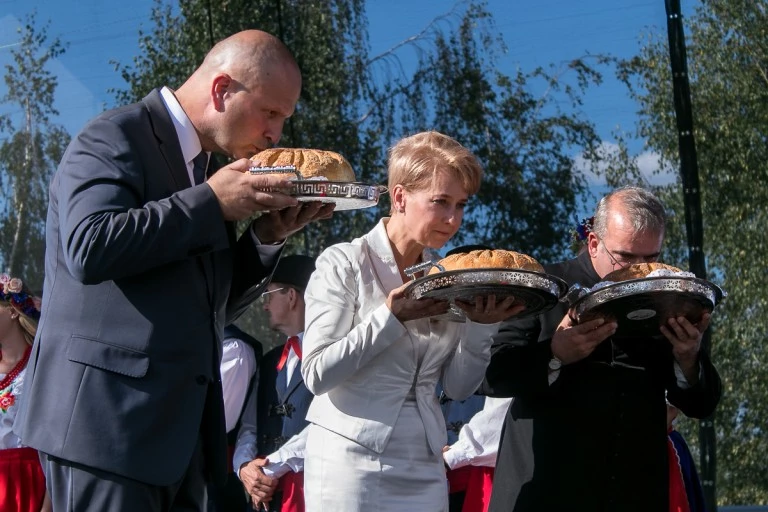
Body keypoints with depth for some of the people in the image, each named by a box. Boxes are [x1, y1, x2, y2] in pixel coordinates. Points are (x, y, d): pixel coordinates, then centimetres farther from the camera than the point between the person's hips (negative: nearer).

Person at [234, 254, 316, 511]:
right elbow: (249, 427, 17)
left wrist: (274, 465, -12)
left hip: (310, 482, -7)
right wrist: (245, 466, -4)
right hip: (265, 490, 7)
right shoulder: (269, 362, 23)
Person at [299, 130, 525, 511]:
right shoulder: (343, 263, -7)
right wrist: (391, 319, -19)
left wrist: (481, 327, -8)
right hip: (350, 463, -5)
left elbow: (459, 387, 7)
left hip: (425, 469, 5)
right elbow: (317, 374, -13)